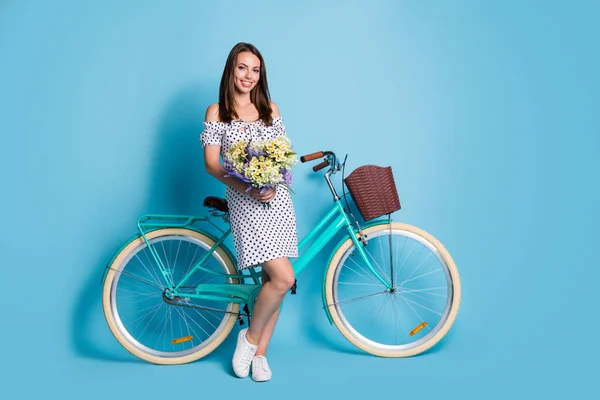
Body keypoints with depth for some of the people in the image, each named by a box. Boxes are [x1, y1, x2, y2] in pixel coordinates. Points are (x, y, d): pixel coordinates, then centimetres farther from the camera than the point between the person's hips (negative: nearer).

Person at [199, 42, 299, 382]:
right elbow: (212, 164, -3)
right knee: (284, 278, -14)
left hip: (276, 197, 4)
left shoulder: (270, 108, 11)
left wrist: (273, 185, -9)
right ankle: (249, 337, 10)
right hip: (244, 199, -4)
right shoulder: (217, 112, 2)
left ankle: (260, 353, 19)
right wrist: (247, 189, -16)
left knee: (273, 279, 4)